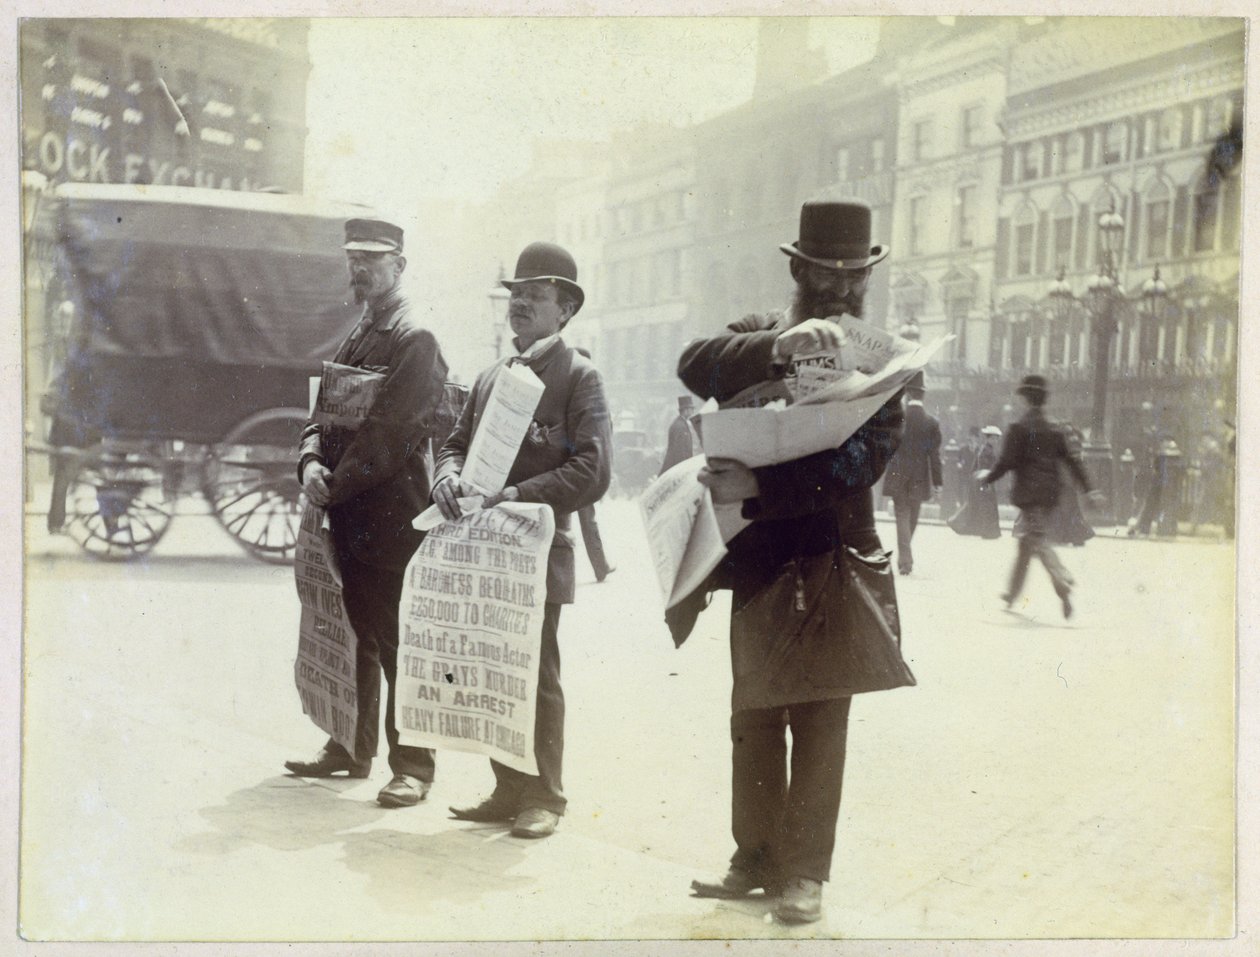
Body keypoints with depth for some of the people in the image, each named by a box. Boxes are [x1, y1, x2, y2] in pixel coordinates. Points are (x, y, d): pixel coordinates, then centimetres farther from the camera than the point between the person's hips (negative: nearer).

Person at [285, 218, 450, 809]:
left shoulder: (414, 339, -9)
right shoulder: (355, 340, 18)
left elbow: (393, 430, -17)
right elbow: (324, 409, 15)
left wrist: (339, 482, -14)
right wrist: (310, 462, -4)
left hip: (392, 515, -8)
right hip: (347, 516, 9)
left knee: (397, 643, -4)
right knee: (355, 635, 16)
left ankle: (413, 767, 4)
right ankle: (352, 749, 28)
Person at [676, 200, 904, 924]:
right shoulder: (756, 337, 7)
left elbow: (869, 457, -13)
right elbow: (696, 366, -15)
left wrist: (760, 486, -21)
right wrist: (777, 347, -33)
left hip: (834, 560, -2)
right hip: (758, 558, 3)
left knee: (820, 720, 2)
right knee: (753, 716, 11)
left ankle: (806, 871, 12)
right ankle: (756, 857, 23)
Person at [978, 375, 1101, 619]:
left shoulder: (1018, 428, -8)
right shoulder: (1054, 430, 11)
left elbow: (1007, 461, -12)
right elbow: (1072, 460, 9)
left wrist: (987, 477, 4)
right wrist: (1089, 488, 10)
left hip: (1028, 492, -7)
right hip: (1050, 493, 7)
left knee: (1037, 539, -10)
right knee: (1028, 539, 17)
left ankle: (1062, 581, -33)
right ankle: (1013, 592, 27)